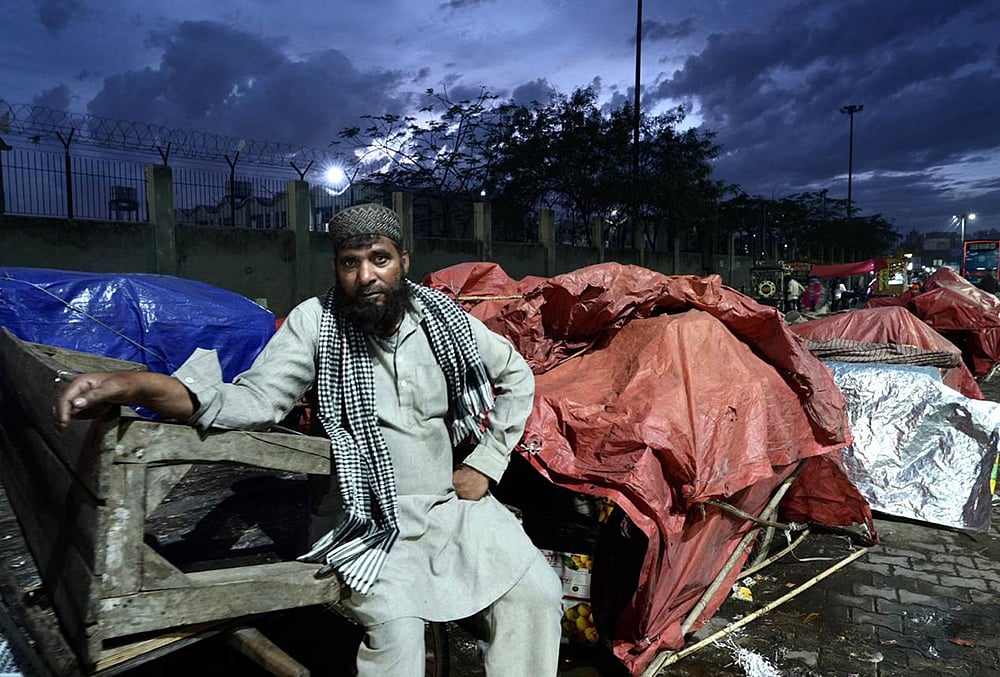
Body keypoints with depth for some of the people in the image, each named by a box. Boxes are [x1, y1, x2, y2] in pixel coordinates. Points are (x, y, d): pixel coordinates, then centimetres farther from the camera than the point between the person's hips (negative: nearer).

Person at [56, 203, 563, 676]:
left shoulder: (445, 318, -2)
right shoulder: (316, 320, -8)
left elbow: (517, 377, 10)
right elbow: (254, 400, -17)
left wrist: (484, 463, 2)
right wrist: (139, 385, -34)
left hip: (451, 501, 4)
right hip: (366, 517, -3)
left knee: (537, 593, -8)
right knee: (397, 627, -26)